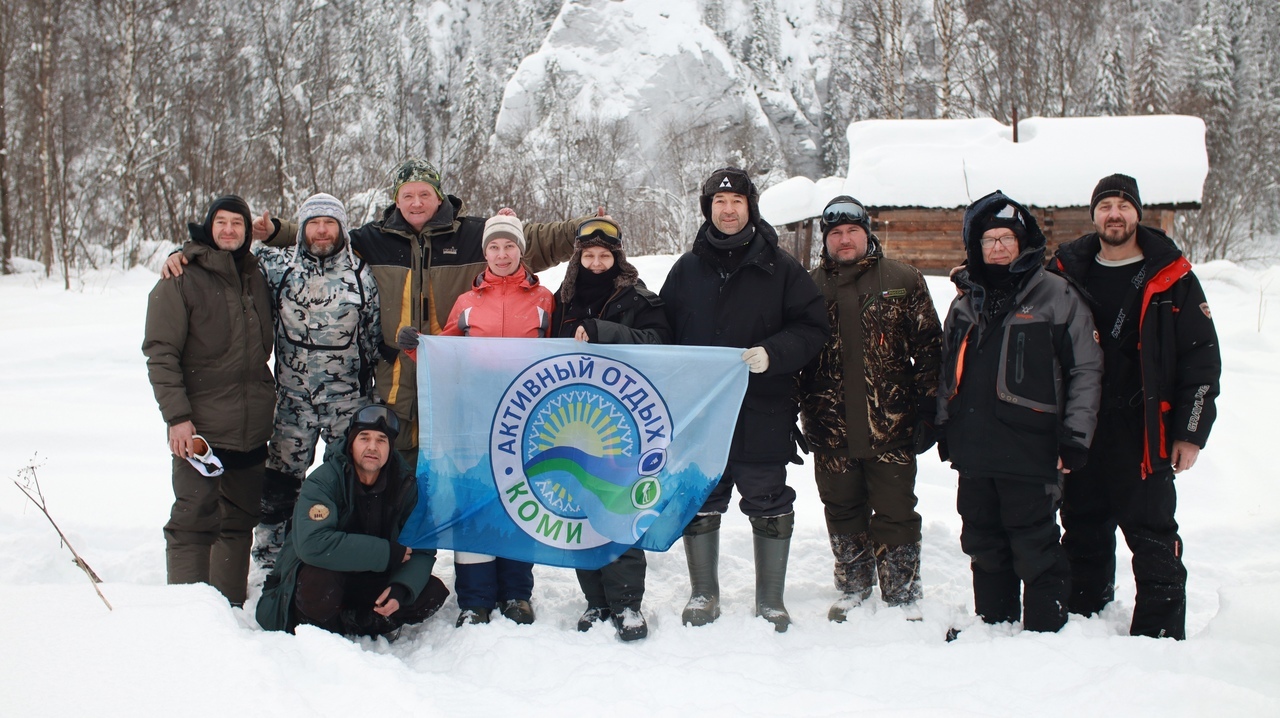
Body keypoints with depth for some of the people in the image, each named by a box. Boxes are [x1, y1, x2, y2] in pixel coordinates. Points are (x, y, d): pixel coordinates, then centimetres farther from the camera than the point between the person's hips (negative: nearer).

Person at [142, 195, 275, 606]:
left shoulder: (256, 278, 13)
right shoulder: (182, 279, -4)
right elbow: (160, 353, -9)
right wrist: (177, 416, -17)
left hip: (252, 429, 6)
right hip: (201, 429, -5)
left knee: (240, 520, 11)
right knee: (194, 519, -6)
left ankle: (230, 606, 21)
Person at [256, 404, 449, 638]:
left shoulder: (405, 484, -8)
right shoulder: (323, 481, -22)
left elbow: (423, 548, -9)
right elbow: (312, 544, -38)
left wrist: (401, 588, -30)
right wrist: (387, 553, -32)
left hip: (371, 580, 4)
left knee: (434, 592, -15)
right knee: (319, 582, -38)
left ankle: (348, 623, -9)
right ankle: (315, 631, -6)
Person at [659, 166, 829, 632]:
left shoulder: (780, 268, 1)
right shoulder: (686, 269, 9)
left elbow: (812, 327, -2)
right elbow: (663, 335, 12)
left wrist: (773, 353, -18)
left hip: (762, 413, -2)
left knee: (769, 507, 6)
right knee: (699, 503, 10)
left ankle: (770, 599, 20)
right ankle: (704, 594, 26)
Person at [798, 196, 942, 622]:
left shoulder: (903, 281, 2)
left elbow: (929, 348, 1)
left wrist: (927, 410, -4)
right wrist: (795, 416, 7)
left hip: (891, 427, -2)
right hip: (832, 429, 2)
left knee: (895, 514, 3)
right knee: (843, 513, 13)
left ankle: (903, 598, 16)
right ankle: (852, 590, 29)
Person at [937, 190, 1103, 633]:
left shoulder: (1056, 296, -3)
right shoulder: (966, 301, 15)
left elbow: (1086, 370, -4)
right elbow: (948, 371, 23)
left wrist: (1074, 438, -9)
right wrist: (945, 429, 19)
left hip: (1030, 452, -6)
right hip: (973, 451, 6)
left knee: (1035, 551, -1)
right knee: (984, 548, 14)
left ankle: (1047, 634, 11)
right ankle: (993, 625, 28)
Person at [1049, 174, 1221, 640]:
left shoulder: (1172, 278, 0)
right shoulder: (1066, 272, 7)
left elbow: (1203, 358, 0)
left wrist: (1191, 432, -4)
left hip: (1142, 436, -3)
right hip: (1079, 435, 3)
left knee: (1153, 540, 0)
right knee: (1083, 536, 13)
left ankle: (1161, 635, 10)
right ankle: (1082, 621, 26)